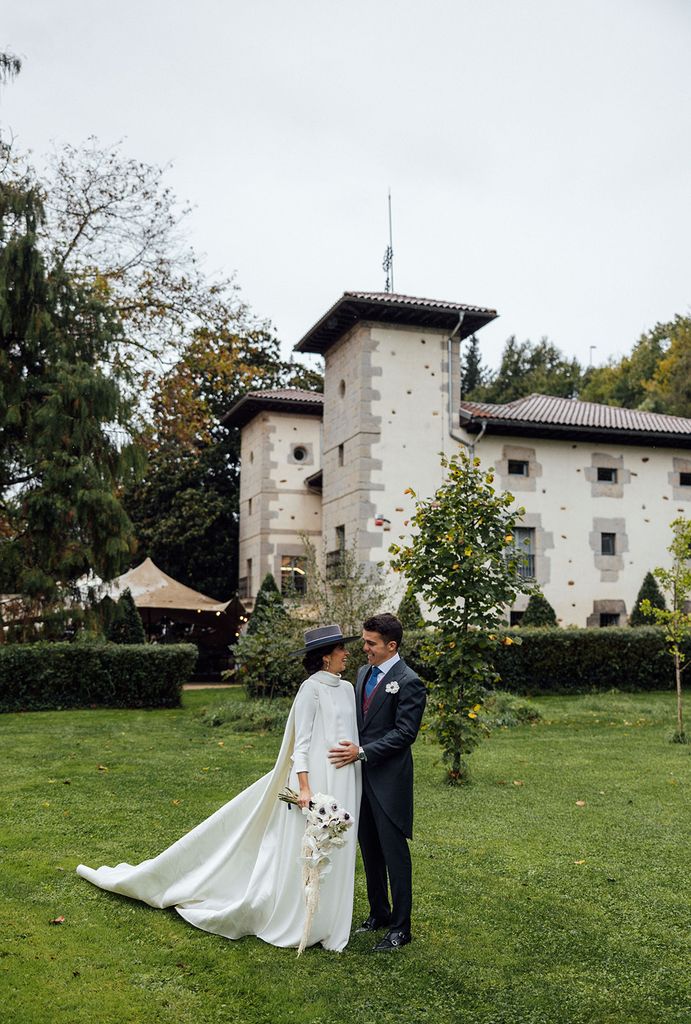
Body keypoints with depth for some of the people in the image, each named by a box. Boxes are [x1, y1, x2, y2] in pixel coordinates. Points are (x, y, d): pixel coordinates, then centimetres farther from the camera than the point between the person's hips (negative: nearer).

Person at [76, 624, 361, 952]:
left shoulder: (347, 688, 11)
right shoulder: (311, 688, -10)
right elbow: (301, 741, -13)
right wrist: (304, 787, -20)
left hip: (343, 783, 7)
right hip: (315, 777, -7)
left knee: (333, 854, 11)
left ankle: (321, 921, 23)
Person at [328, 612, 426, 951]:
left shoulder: (408, 683, -15)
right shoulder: (363, 673, 10)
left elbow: (404, 733, -18)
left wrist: (362, 752, -21)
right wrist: (350, 748, 6)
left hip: (389, 780, -8)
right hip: (362, 775, 8)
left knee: (394, 852, 1)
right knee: (369, 850, 17)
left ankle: (400, 928, 12)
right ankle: (379, 914, 33)